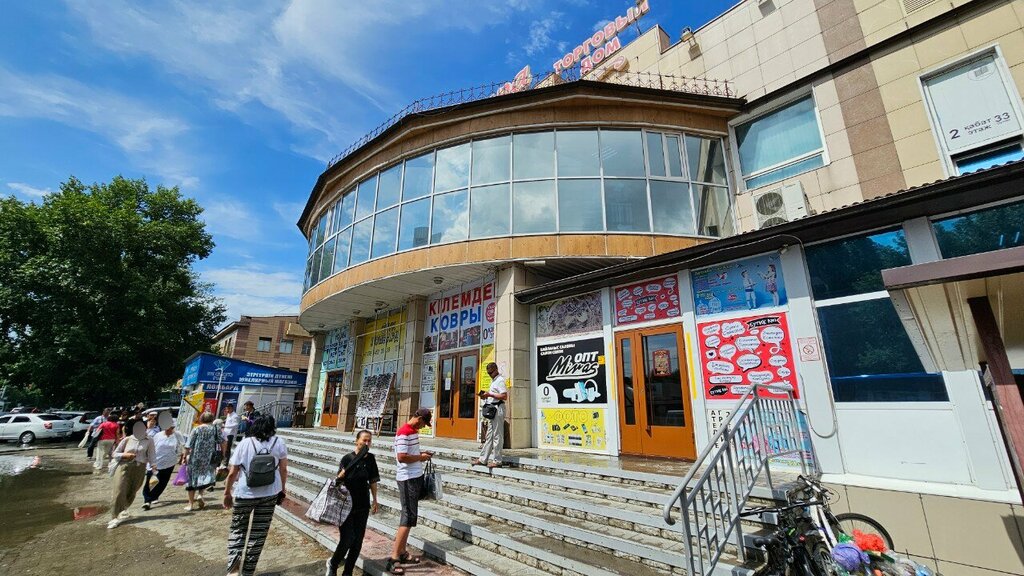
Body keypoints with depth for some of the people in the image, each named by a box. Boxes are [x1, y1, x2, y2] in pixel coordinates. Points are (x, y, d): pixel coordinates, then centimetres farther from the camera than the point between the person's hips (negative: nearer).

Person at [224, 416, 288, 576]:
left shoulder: (244, 443, -4)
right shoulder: (279, 443, -1)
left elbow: (232, 473, -2)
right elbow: (283, 470, 3)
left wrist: (227, 493, 12)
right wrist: (282, 490, 16)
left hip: (245, 494, -1)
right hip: (270, 494, 1)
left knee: (238, 530, 18)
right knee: (258, 533, 14)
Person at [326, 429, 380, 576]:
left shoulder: (370, 459, -1)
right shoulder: (347, 458, -11)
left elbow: (372, 481, 8)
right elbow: (338, 481, -10)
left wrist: (375, 501, 11)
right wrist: (342, 474, -31)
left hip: (363, 505, 4)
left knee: (358, 541, 8)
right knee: (347, 539, -4)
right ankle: (333, 564, 26)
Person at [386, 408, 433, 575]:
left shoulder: (413, 431, 10)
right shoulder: (404, 433, -20)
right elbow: (401, 457, -25)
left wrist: (422, 454, 6)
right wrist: (420, 457, -15)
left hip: (415, 477, 10)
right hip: (408, 479, -10)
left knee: (409, 515, 15)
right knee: (409, 516, -6)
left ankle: (402, 552, 26)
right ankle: (393, 559, 0)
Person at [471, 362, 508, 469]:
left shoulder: (500, 380, -10)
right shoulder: (494, 380, 19)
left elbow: (504, 396, -19)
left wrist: (490, 394, -18)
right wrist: (486, 395, 9)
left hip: (498, 409, -10)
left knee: (497, 436, -4)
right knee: (489, 435, 12)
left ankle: (497, 461, 2)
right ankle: (483, 459, 18)